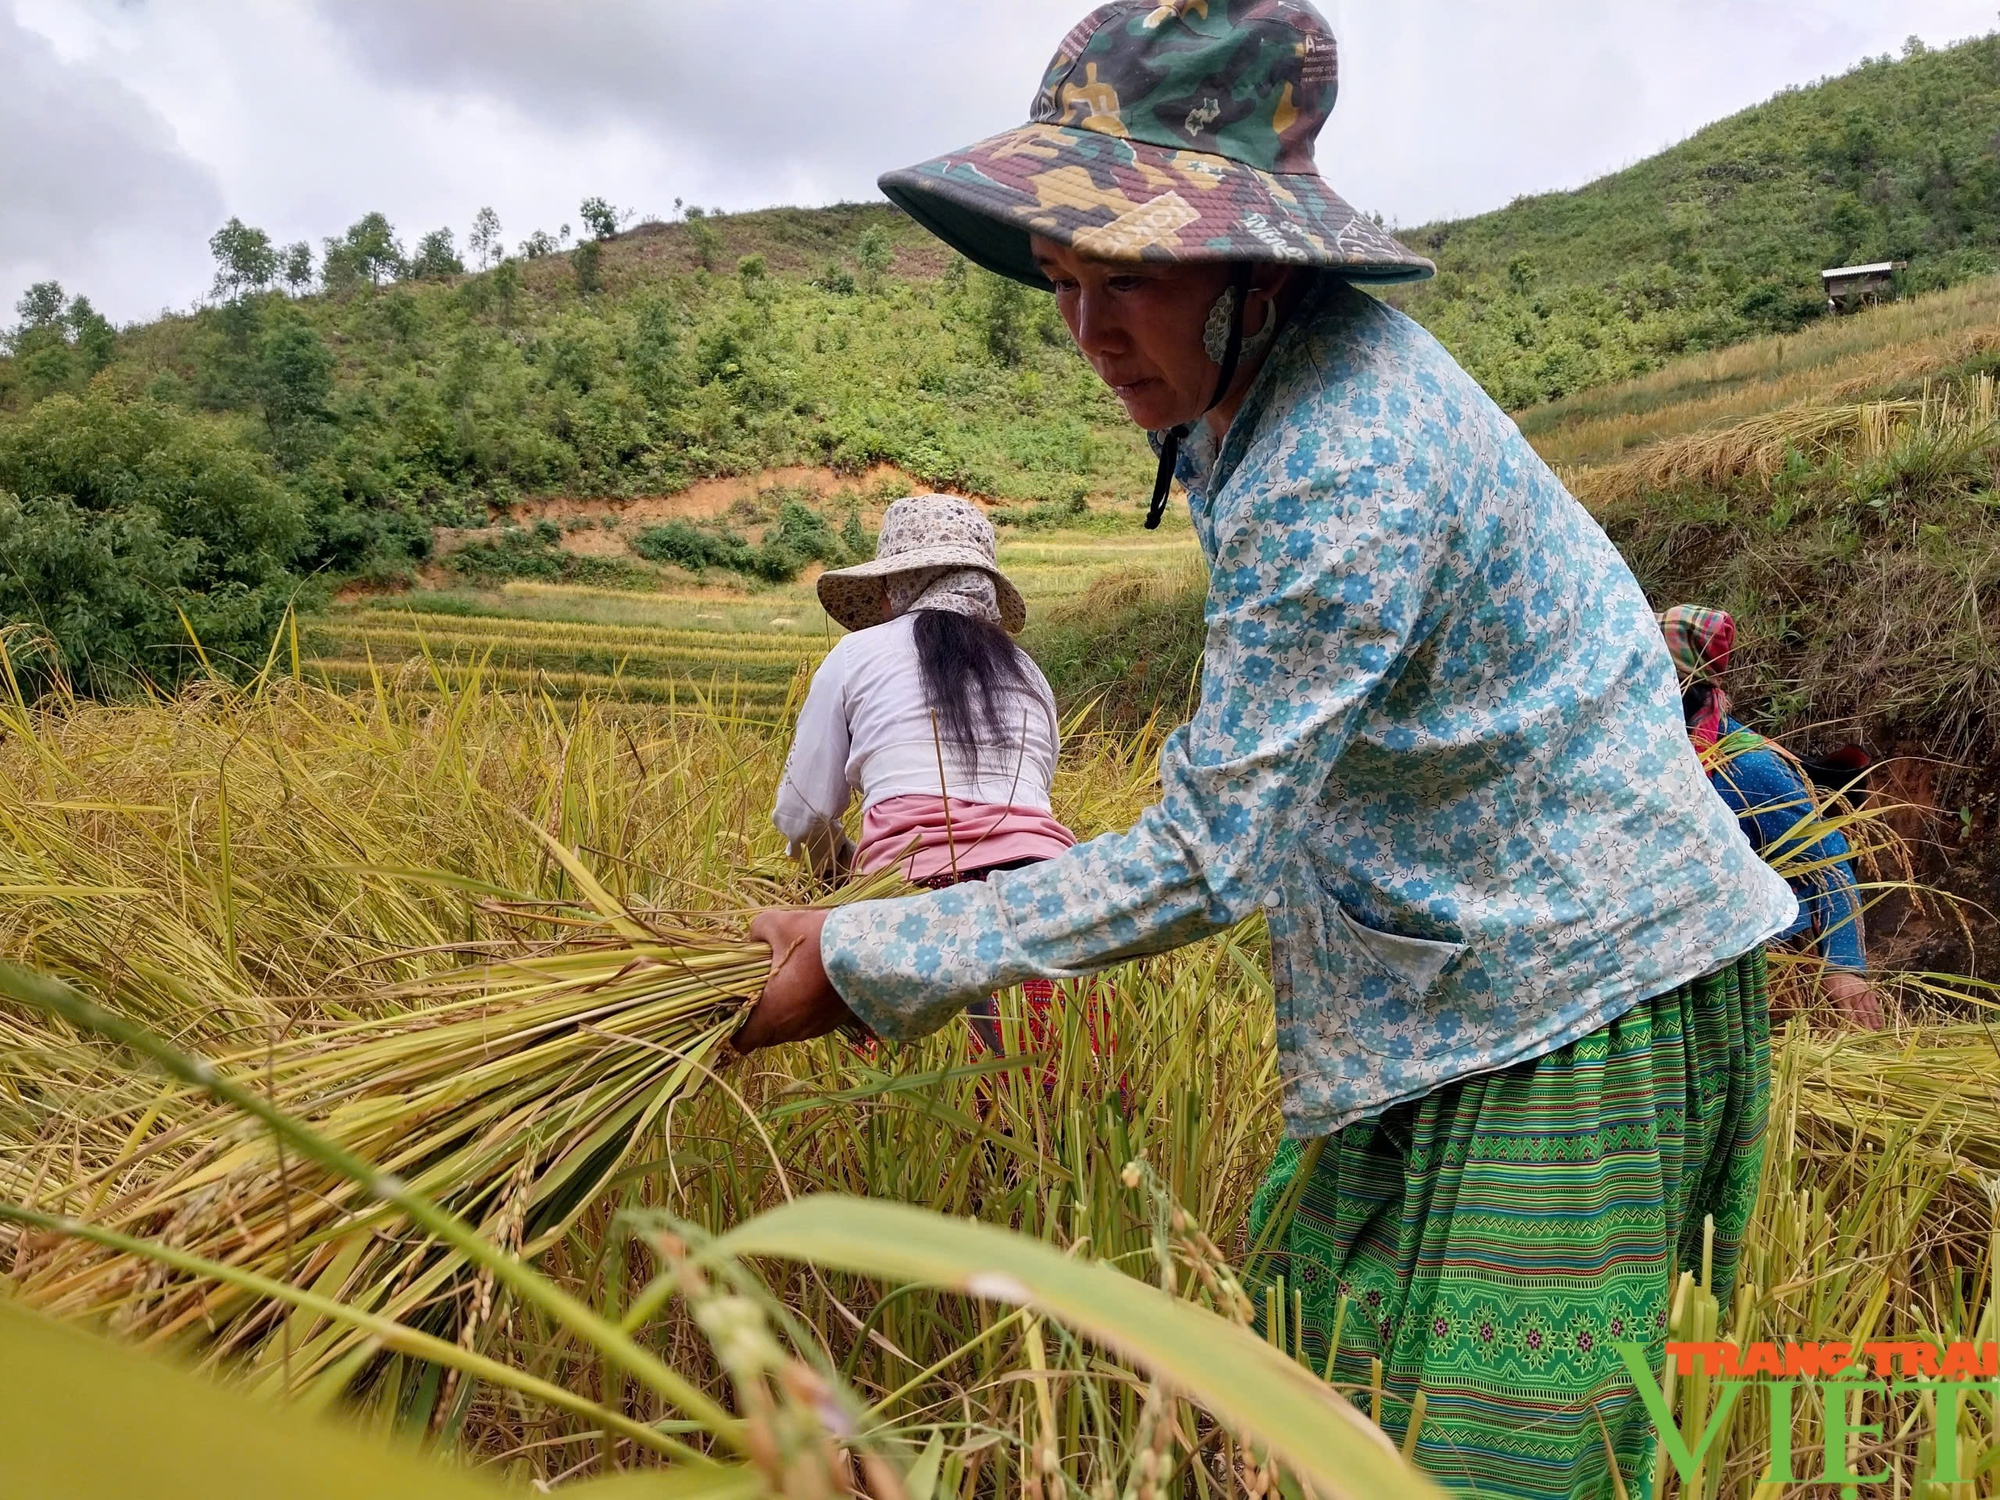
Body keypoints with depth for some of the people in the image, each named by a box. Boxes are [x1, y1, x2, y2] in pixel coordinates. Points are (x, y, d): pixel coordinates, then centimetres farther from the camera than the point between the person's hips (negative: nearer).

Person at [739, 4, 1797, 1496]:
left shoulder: (1342, 479, -31)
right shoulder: (1261, 371, 0)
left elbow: (1202, 862, -30)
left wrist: (856, 962, -26)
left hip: (1580, 986, -9)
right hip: (1450, 966, 10)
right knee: (1320, 1325, 18)